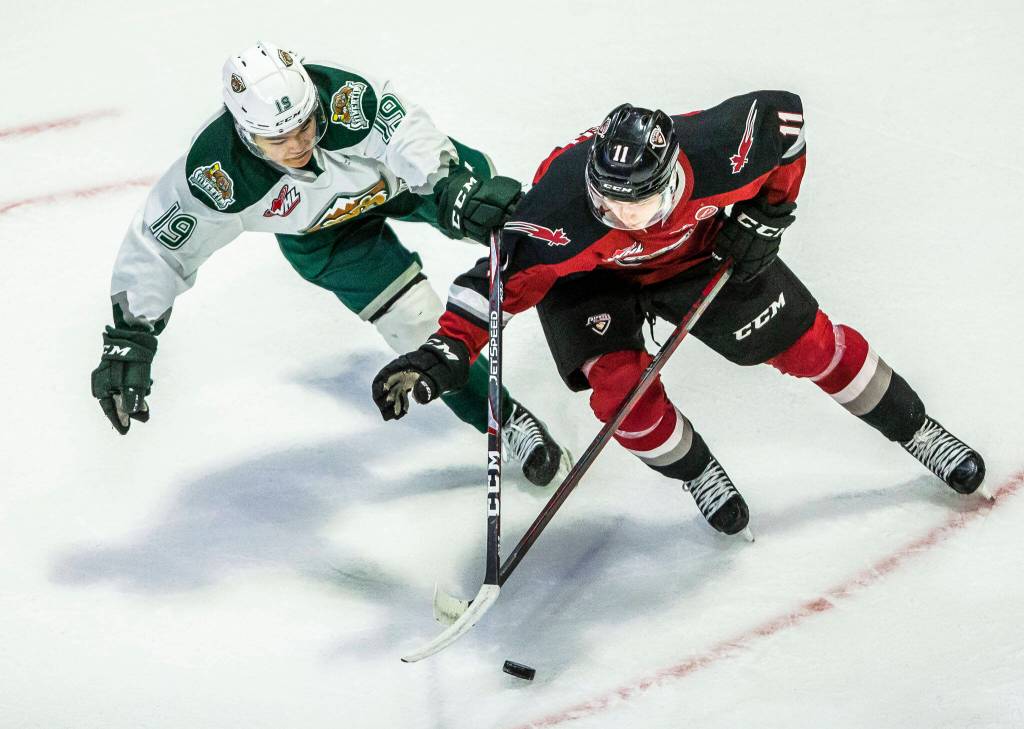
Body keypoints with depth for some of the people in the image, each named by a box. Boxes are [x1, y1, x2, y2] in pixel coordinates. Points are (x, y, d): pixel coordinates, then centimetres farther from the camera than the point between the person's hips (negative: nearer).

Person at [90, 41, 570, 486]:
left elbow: (409, 135, -44)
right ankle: (507, 420, 9)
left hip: (392, 175, 1)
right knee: (417, 322, -10)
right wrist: (128, 341, -36)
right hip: (323, 236, -1)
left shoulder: (342, 97, -42)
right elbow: (155, 248, -31)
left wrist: (454, 191, -63)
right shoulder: (219, 176, -39)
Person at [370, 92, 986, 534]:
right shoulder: (561, 215, -44)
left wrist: (767, 213, -15)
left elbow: (784, 114, -20)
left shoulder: (718, 152, -39)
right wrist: (449, 350, -48)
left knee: (808, 343, 5)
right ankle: (699, 474, 9)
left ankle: (917, 430, 28)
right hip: (590, 275, -1)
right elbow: (503, 275, -36)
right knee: (618, 385, -21)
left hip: (704, 246, 1)